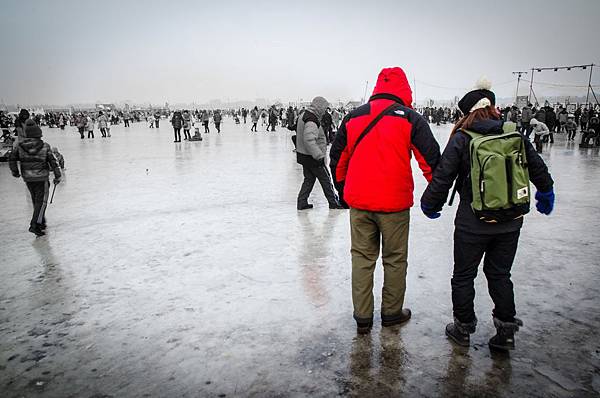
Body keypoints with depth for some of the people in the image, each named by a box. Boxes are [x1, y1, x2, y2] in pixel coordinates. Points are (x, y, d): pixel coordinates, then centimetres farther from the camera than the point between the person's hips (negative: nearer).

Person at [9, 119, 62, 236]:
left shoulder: (20, 146, -2)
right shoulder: (45, 147, -10)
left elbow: (12, 158, -1)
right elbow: (53, 162, -8)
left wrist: (15, 172, 14)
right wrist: (57, 176, 2)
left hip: (27, 179, 4)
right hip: (41, 178, -4)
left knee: (36, 201, 19)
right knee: (41, 201, 1)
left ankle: (41, 222, 30)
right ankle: (35, 225, -9)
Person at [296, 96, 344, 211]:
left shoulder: (304, 115, 10)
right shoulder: (312, 120, -22)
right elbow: (309, 140, -32)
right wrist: (319, 155, -30)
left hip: (303, 155, 9)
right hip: (312, 157, -9)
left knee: (309, 179, 17)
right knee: (325, 179, 5)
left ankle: (302, 202, 17)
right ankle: (333, 202, 17)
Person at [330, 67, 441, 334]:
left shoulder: (353, 117, 6)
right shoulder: (410, 118, -4)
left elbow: (337, 158, 13)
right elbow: (431, 158, -4)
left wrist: (342, 191, 24)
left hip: (358, 202, 3)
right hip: (394, 202, -3)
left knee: (362, 257, 12)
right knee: (395, 259, 13)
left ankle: (362, 317, 18)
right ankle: (392, 312, 27)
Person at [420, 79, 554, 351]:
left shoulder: (460, 140, -11)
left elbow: (442, 177, -12)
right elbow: (537, 168, 12)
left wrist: (430, 205, 5)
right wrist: (546, 192, 31)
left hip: (473, 223, -4)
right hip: (510, 222, 4)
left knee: (463, 276, 13)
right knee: (500, 274, 20)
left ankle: (463, 328, 26)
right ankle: (506, 331, 25)